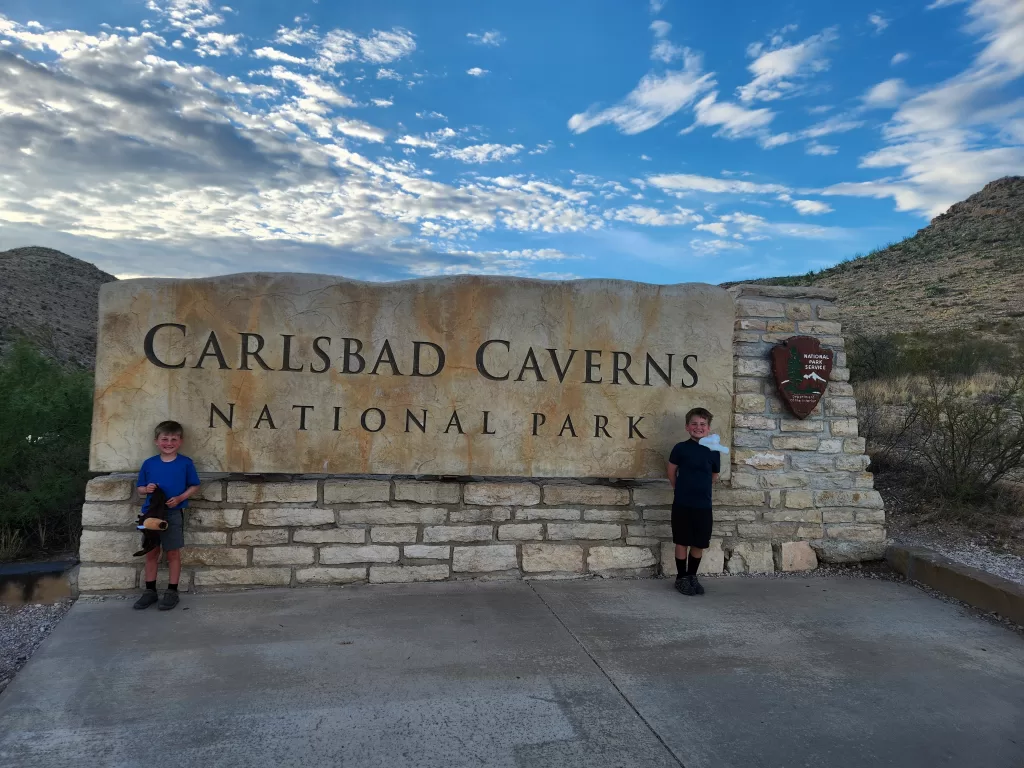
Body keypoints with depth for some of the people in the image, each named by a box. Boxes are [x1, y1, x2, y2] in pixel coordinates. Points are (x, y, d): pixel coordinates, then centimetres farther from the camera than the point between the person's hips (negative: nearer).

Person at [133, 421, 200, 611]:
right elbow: (140, 488, 10)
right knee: (151, 553, 11)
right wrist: (146, 489, -13)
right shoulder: (148, 463, 3)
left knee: (173, 553, 5)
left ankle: (172, 591, 15)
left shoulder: (185, 463, -4)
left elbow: (194, 486, 1)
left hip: (173, 514, -3)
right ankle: (150, 591, 23)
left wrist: (180, 498, -14)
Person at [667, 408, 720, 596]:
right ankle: (681, 577, 20)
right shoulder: (680, 448, -6)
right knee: (682, 542, 5)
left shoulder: (713, 452, 0)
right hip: (682, 504, -2)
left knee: (699, 544, 10)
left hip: (703, 505, 2)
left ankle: (692, 576, 27)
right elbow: (671, 473, 5)